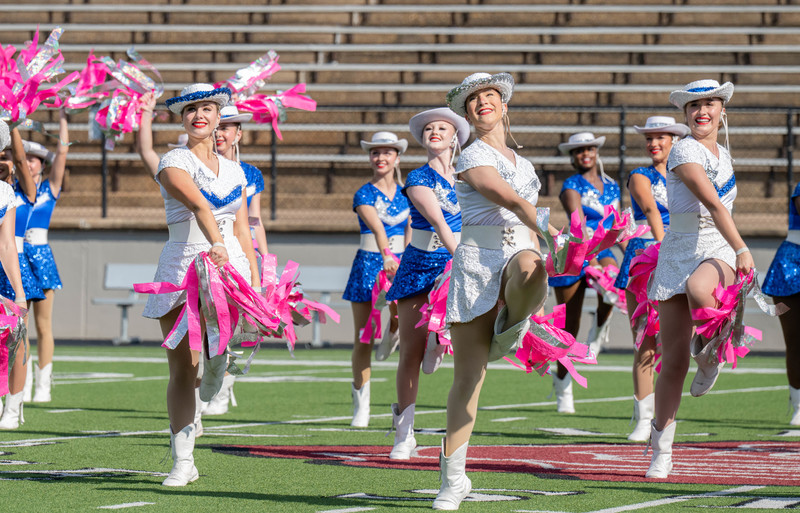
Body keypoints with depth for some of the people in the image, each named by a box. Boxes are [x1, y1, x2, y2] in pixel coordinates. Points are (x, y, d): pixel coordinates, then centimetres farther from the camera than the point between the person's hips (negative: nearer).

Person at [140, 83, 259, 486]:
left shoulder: (233, 171, 16)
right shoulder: (173, 163, 0)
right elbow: (198, 204, -20)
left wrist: (256, 281, 11)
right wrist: (215, 243, -36)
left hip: (230, 265, 2)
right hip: (184, 266, -2)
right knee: (182, 367, -3)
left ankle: (216, 367, 6)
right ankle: (183, 461, 2)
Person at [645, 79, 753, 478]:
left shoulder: (723, 156, 14)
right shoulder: (684, 152, -7)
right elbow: (712, 203, -18)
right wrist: (742, 249, -26)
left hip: (719, 251, 3)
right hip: (679, 251, -3)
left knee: (698, 286, -38)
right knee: (673, 362, -4)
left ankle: (709, 356, -9)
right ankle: (661, 452, 8)